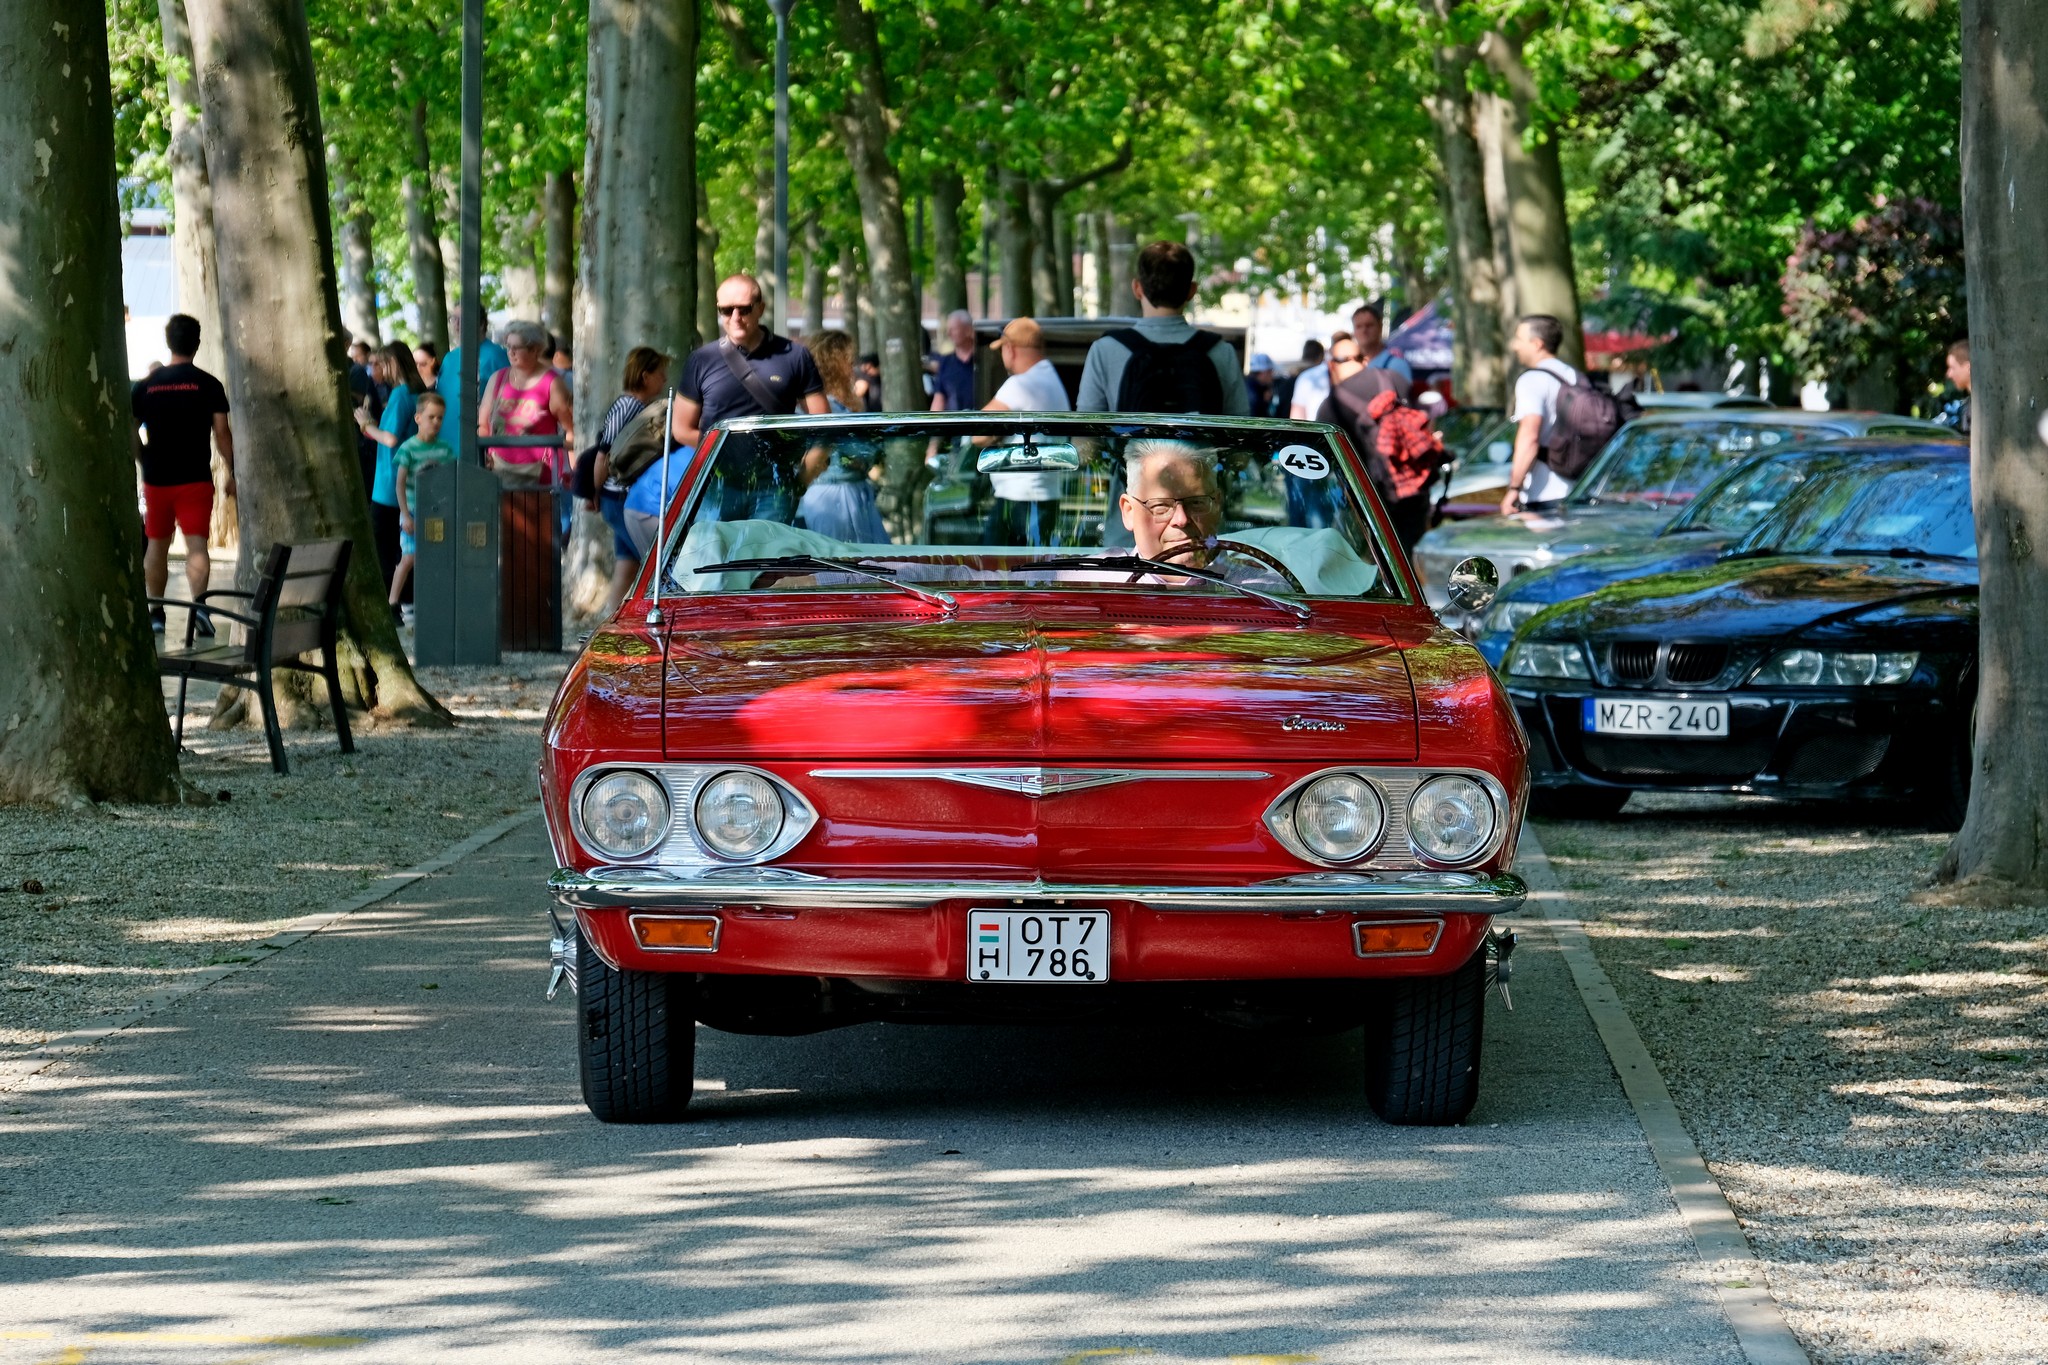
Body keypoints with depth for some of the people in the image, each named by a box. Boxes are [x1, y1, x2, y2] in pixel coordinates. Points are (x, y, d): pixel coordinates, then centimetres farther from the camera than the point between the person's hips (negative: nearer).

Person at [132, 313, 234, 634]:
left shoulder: (145, 386, 3)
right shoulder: (208, 385, -4)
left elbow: (130, 433, 4)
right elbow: (222, 432, -7)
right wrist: (232, 472, 1)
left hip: (156, 478, 2)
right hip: (196, 478, -2)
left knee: (157, 545, 16)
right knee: (196, 544, -7)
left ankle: (155, 613, 22)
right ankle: (199, 603, -28)